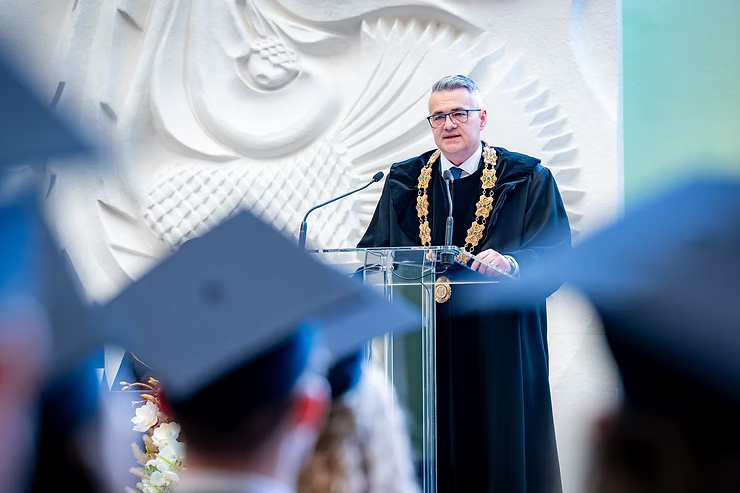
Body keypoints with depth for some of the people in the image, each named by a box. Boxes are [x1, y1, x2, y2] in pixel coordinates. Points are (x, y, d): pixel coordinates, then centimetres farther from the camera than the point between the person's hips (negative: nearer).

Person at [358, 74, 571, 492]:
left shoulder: (528, 180, 3)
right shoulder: (404, 182, 13)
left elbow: (555, 253, -7)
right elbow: (374, 254, 11)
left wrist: (512, 265, -27)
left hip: (497, 347, -2)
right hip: (424, 349, 3)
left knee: (501, 455, 0)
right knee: (430, 457, 3)